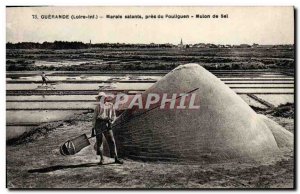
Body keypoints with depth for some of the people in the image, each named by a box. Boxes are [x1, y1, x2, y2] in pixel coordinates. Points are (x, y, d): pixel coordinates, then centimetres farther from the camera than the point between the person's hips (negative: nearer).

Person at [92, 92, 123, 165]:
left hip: (106, 125, 0)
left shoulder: (110, 105, 12)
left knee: (111, 141, -4)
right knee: (99, 141, -2)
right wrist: (93, 128, 4)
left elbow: (113, 116, 13)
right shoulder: (98, 106, 11)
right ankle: (101, 159, 7)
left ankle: (116, 158, 0)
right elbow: (94, 117, 10)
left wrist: (110, 123, -5)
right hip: (98, 124, 0)